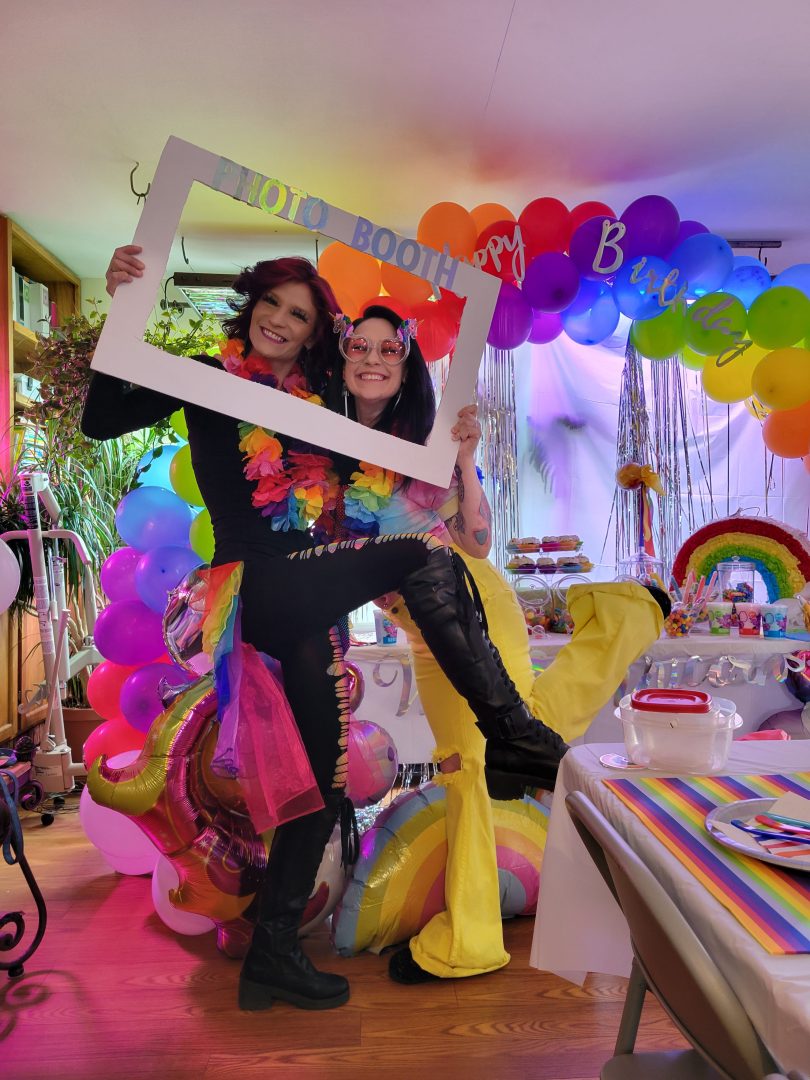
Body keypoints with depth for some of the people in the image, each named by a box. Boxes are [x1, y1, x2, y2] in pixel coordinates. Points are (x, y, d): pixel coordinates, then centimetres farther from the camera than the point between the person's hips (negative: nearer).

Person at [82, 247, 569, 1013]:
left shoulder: (317, 404, 17)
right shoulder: (206, 378, 5)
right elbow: (102, 421, -7)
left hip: (309, 594, 6)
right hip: (252, 587, -6)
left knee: (326, 770, 4)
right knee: (422, 558, -23)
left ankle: (273, 952, 17)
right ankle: (513, 733, -16)